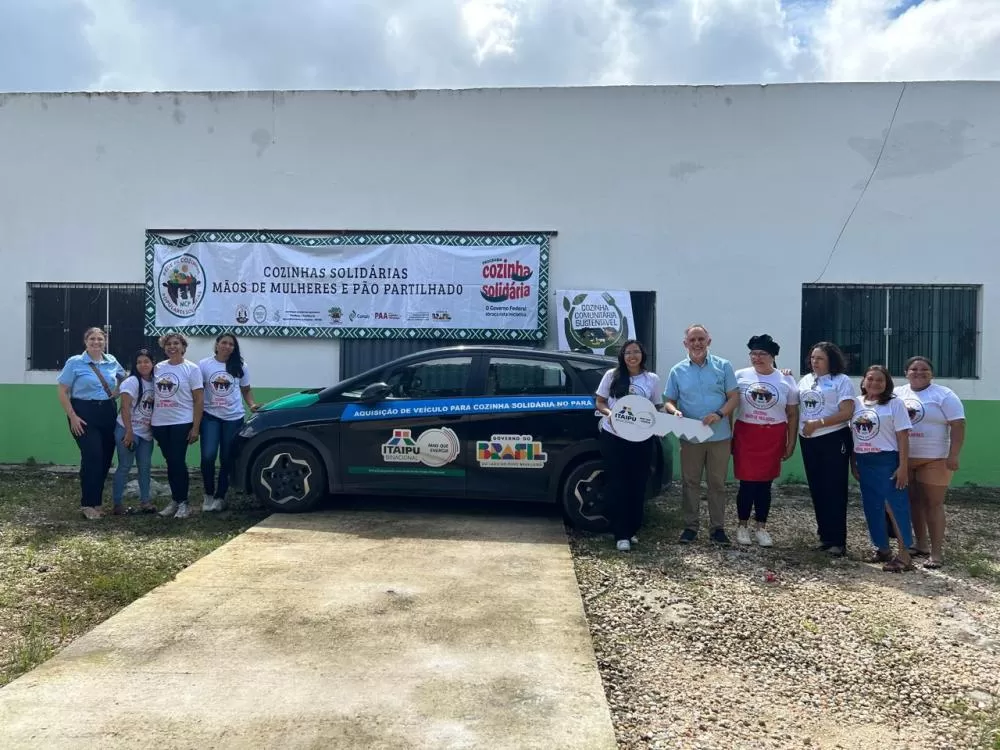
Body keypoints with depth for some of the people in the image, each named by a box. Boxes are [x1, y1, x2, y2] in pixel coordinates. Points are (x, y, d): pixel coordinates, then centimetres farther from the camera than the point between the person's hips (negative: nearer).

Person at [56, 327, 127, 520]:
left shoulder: (112, 362, 8)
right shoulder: (75, 363, -4)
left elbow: (123, 377, 27)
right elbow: (63, 392, -4)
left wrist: (116, 392, 9)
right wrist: (72, 417, -12)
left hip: (108, 413, 5)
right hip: (84, 413, -5)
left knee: (106, 458, 6)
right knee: (92, 457, -14)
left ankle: (96, 500, 22)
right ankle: (88, 504, -3)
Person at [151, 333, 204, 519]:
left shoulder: (191, 368, -4)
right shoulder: (158, 368, 9)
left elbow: (199, 400, -6)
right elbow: (154, 395, 16)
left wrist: (195, 427, -12)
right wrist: (150, 421, 9)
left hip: (181, 423, -4)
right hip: (160, 424, 5)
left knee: (178, 462, -6)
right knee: (170, 462, 10)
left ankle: (183, 503, 3)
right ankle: (174, 500, 19)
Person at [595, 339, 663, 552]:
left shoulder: (652, 379, 6)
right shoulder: (611, 375, 2)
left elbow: (657, 408, 11)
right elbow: (600, 403, 6)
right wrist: (609, 413, -14)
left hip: (641, 439, 2)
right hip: (613, 438, -2)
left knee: (638, 485, 7)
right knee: (618, 485, 0)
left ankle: (632, 530, 21)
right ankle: (621, 535, 4)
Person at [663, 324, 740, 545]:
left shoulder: (723, 366, 1)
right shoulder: (677, 371, 4)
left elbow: (734, 397, -1)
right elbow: (669, 401, 7)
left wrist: (720, 414, -19)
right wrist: (674, 411, -17)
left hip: (719, 436, -1)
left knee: (717, 483, 7)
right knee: (690, 483, 7)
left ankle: (717, 527, 16)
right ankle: (690, 526, 17)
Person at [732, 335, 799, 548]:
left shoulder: (786, 380, 4)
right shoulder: (740, 376, 0)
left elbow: (792, 414, 8)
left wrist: (791, 443, 5)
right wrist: (728, 435, -1)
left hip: (773, 438, 1)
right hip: (745, 435, -1)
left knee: (765, 483, 6)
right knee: (747, 482, -1)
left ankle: (761, 527, 19)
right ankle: (743, 525, 15)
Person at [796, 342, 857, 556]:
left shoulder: (841, 381, -5)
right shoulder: (805, 381, 14)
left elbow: (846, 413, -13)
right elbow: (796, 408, 19)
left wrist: (817, 423, -16)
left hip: (833, 441, -6)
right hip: (809, 441, 6)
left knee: (834, 491, -3)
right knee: (817, 489, 11)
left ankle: (837, 540, 3)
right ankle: (824, 534, 21)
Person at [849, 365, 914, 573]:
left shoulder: (894, 403, -5)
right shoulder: (857, 403, 8)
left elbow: (902, 436, -8)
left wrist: (903, 466, -14)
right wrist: (853, 462, 10)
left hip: (887, 461, -5)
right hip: (864, 462, 5)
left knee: (895, 505, -7)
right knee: (872, 507, 10)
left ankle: (904, 555, -4)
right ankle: (883, 549, 23)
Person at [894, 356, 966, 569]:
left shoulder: (944, 396, -6)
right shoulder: (897, 394, 7)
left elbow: (958, 426, -11)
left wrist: (953, 456, -18)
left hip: (934, 459, -5)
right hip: (905, 459, 5)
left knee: (933, 503, -1)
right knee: (914, 501, 13)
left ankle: (936, 552, 4)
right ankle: (920, 544, 26)